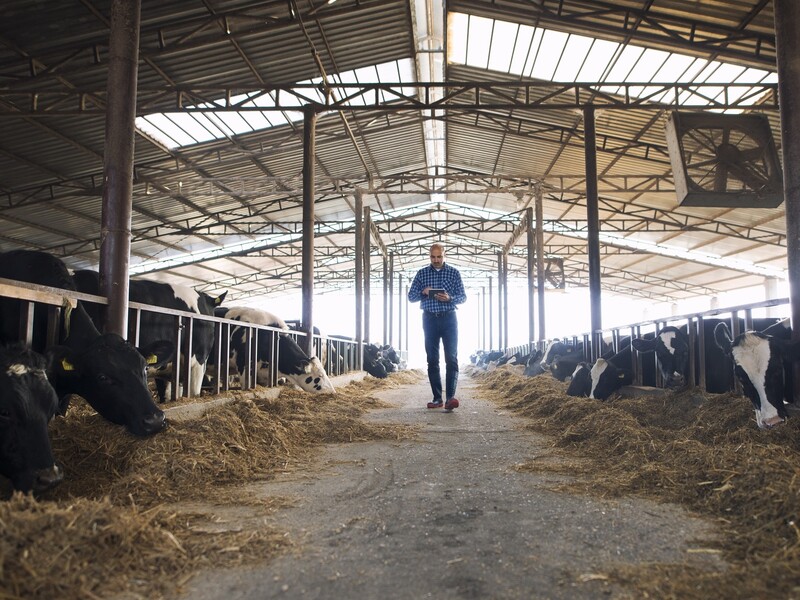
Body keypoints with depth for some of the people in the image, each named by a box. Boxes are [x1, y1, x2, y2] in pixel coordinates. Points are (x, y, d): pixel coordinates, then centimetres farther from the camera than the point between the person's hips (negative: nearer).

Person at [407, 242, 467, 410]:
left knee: (451, 358, -12)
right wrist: (423, 292, -14)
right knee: (432, 360, 3)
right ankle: (437, 398, 9)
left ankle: (450, 397, -18)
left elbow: (463, 297, 3)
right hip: (430, 319, 2)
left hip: (449, 318, -2)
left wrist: (449, 298, -18)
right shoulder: (422, 273, 8)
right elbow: (411, 296, 7)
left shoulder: (454, 272, 4)